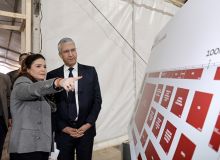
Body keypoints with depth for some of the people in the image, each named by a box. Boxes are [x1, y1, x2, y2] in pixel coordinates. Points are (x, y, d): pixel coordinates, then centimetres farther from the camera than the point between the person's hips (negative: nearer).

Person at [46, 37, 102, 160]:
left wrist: (88, 124, -6)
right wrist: (64, 127, -6)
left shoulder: (90, 71, 1)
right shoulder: (52, 75, 1)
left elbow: (97, 100, 2)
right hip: (63, 131, 0)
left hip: (86, 129, 0)